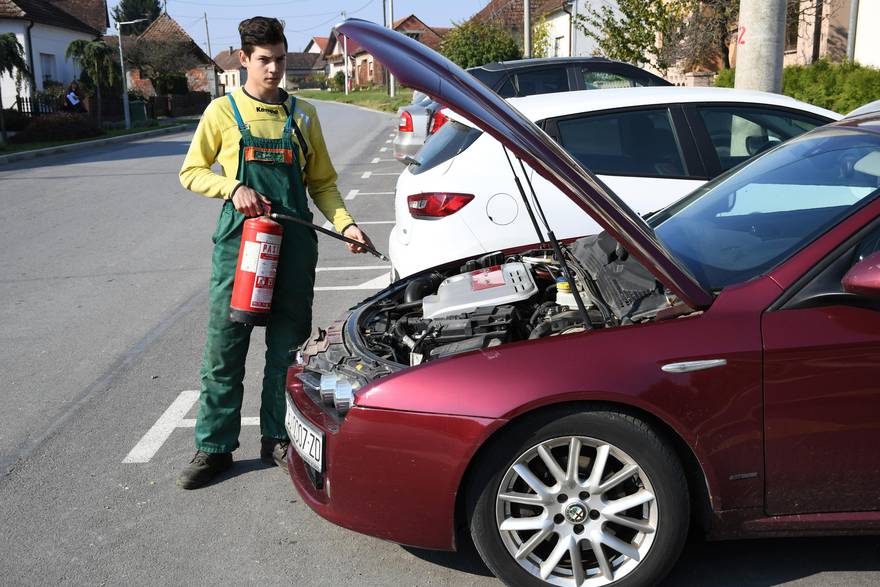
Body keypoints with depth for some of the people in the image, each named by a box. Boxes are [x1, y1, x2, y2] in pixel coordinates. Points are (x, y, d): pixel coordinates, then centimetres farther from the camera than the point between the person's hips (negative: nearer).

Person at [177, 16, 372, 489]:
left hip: (295, 244, 2)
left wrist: (345, 224, -4)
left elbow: (322, 182, 12)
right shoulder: (223, 112, 4)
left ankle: (277, 440, 22)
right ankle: (214, 447, 14)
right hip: (239, 240, -2)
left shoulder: (302, 115, 10)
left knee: (287, 346, 8)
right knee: (224, 347, 2)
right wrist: (233, 188, -12)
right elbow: (191, 173, 7)